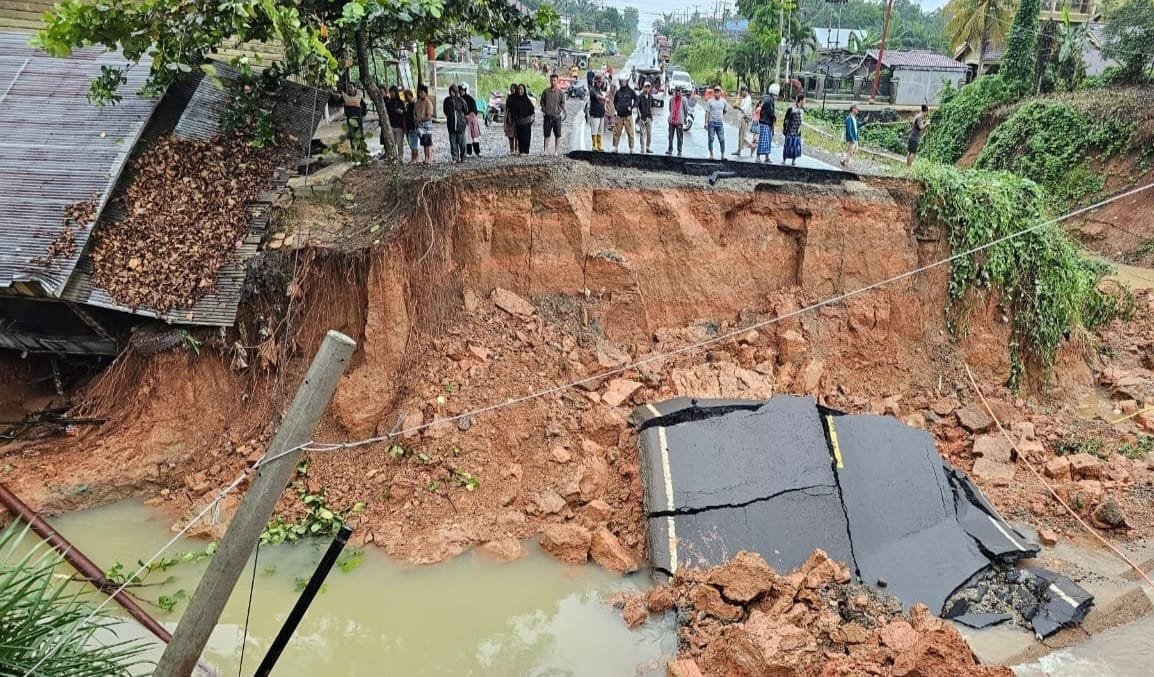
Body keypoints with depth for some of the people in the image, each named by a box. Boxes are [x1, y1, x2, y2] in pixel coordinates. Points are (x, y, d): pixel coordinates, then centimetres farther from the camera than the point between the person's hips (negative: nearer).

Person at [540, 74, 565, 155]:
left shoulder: (560, 92, 3)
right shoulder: (545, 92, 7)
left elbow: (562, 103, 3)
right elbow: (542, 101, 13)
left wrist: (559, 111, -8)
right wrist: (544, 110, 1)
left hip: (557, 116, -1)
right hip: (547, 116, 1)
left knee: (557, 135, 0)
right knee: (546, 134, 3)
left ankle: (556, 151, 5)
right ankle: (545, 151, 6)